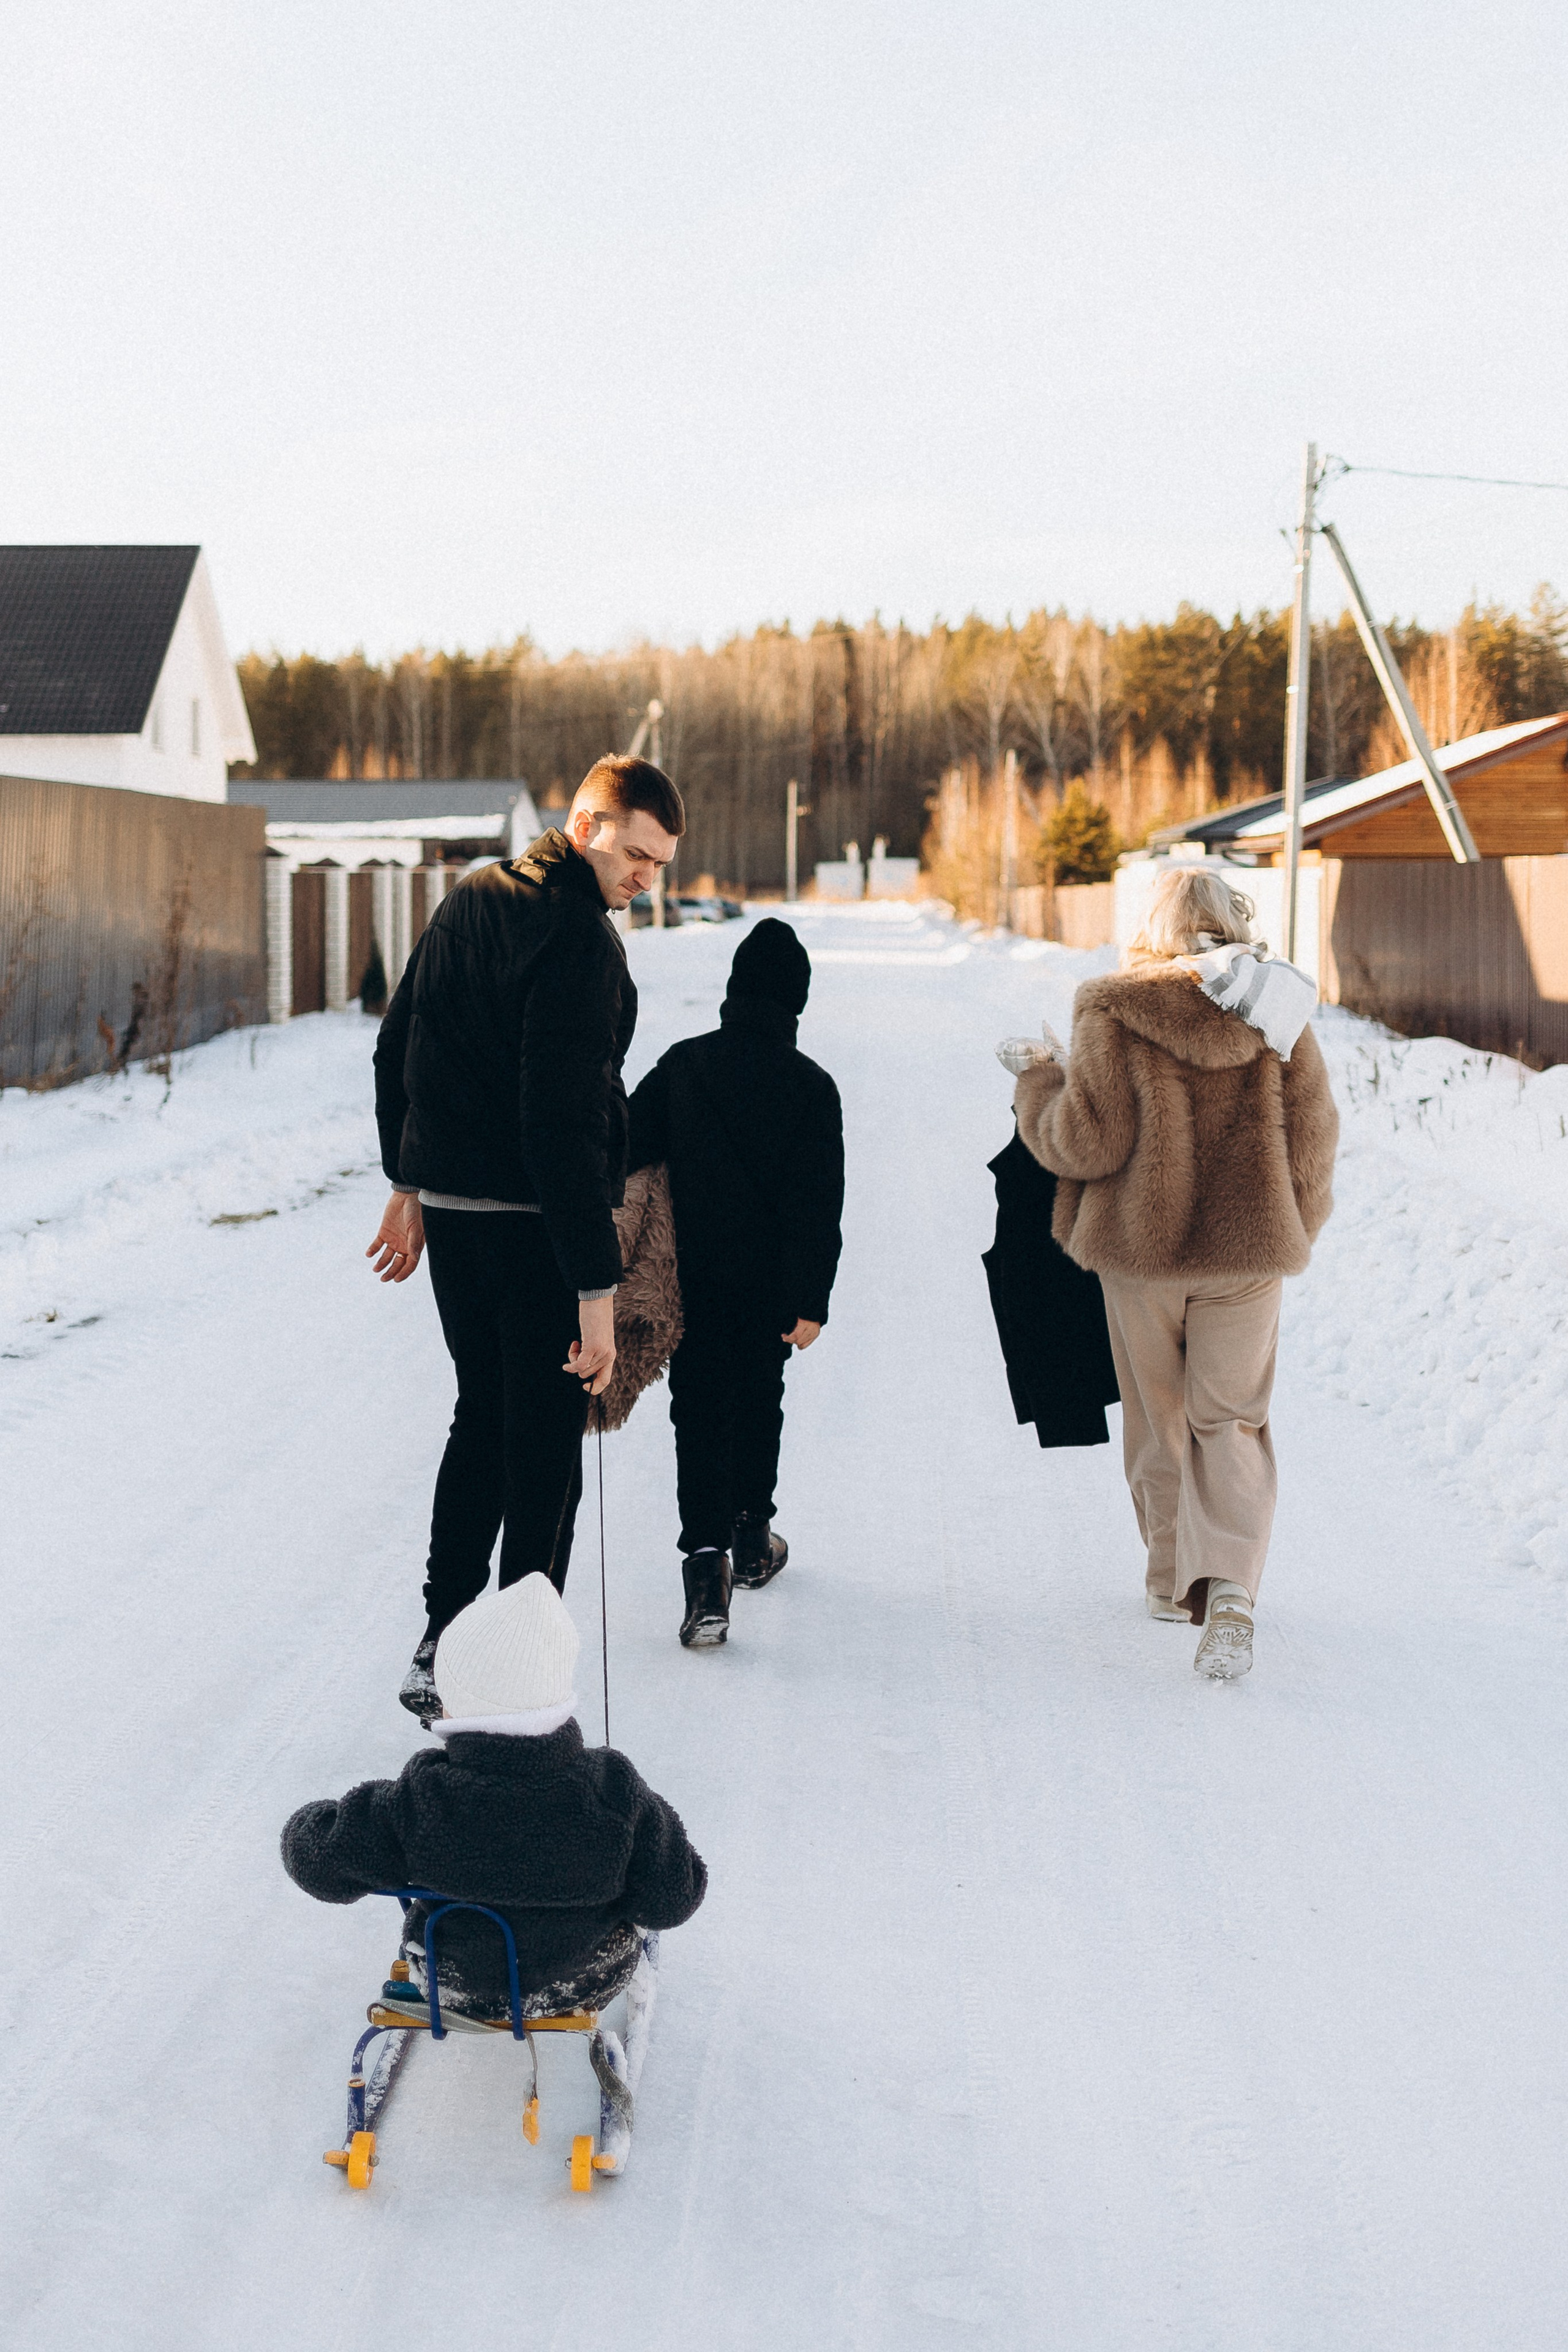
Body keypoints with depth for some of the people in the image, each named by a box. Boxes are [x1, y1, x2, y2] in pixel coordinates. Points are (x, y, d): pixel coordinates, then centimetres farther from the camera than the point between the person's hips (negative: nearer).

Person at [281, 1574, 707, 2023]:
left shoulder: (416, 1805, -32)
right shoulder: (616, 1796, -30)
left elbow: (316, 1860, -19)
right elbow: (674, 1900, -18)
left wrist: (311, 1821, 5)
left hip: (457, 1987, 0)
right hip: (587, 1981, 0)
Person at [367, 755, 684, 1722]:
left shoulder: (467, 902, 10)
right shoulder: (576, 937, -19)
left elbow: (395, 1051, 18)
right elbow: (565, 1124, -25)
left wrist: (410, 1183, 26)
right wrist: (597, 1287, -24)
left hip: (448, 1204, 8)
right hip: (533, 1221, -8)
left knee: (483, 1418, 20)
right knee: (545, 1445, 1)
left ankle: (440, 1648, 22)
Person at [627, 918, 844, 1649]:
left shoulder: (682, 1064, -3)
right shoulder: (811, 1085, -7)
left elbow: (627, 1151, -2)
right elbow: (820, 1204, -10)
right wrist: (811, 1301, -7)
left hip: (692, 1279, 0)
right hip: (769, 1281, 0)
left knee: (697, 1411, 0)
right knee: (758, 1402, 19)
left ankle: (705, 1560, -15)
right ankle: (752, 1539, 34)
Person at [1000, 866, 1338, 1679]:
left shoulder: (1114, 1012, -10)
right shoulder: (1277, 1013, -1)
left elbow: (1087, 1142, -12)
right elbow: (1312, 1140, 3)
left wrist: (1039, 1082, 7)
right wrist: (1293, 1233, 19)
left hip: (1140, 1246, -1)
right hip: (1247, 1250, 2)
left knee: (1158, 1418, 16)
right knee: (1231, 1422, 5)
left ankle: (1173, 1581, 28)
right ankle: (1228, 1587, -15)